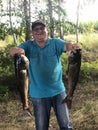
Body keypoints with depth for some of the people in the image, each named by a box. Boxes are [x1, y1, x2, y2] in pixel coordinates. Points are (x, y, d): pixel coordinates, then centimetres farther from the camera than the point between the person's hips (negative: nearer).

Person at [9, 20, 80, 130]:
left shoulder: (55, 42, -5)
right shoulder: (28, 46, -4)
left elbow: (66, 45, -23)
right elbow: (12, 51, -19)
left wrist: (72, 46, -48)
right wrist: (16, 50, -44)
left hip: (58, 91, 0)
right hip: (38, 94, 1)